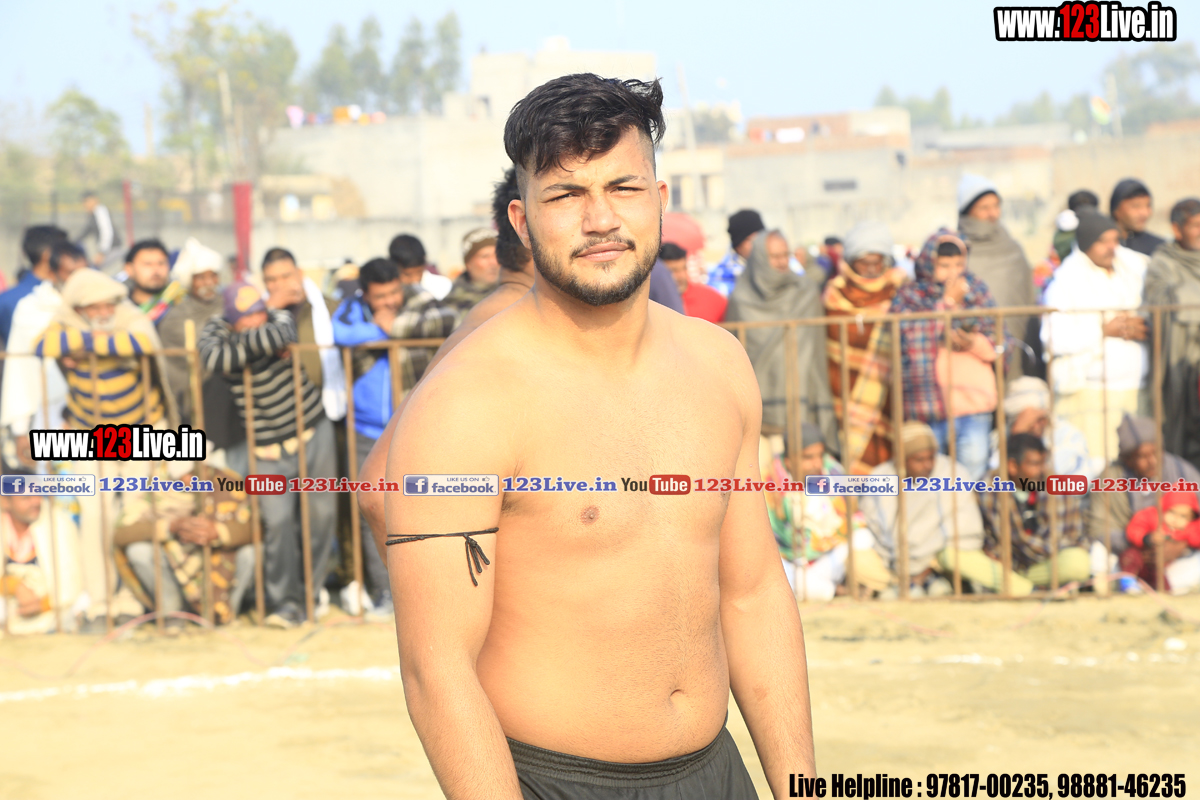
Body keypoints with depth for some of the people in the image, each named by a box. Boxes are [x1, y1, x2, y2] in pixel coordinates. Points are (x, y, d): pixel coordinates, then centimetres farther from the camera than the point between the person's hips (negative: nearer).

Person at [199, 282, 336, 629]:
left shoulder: (279, 317, -6)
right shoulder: (215, 331, -9)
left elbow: (283, 333, -30)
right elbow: (213, 357, -31)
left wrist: (245, 340, -19)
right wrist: (265, 346, -24)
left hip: (314, 432, 2)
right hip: (269, 447, -2)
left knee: (322, 514, 4)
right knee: (277, 520, -13)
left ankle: (312, 590, 20)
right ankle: (286, 602, -4)